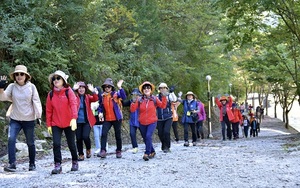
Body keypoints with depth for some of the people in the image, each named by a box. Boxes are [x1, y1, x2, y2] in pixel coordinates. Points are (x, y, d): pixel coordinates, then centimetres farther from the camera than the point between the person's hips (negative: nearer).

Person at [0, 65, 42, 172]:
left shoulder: (31, 87, -5)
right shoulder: (12, 86, -2)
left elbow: (36, 102, -2)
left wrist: (38, 116, -5)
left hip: (29, 119, -1)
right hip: (15, 119, 1)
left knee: (30, 143, 10)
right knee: (11, 139, -19)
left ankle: (32, 164, 26)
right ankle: (12, 164, -17)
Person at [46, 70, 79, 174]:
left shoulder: (68, 91, -5)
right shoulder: (51, 94, 4)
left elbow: (74, 104, -18)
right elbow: (48, 110, 6)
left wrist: (74, 118, -32)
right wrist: (49, 124, 3)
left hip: (69, 123, -2)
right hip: (56, 124, 2)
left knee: (71, 144, 9)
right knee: (56, 144, -11)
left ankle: (75, 162, 31)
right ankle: (57, 165, -5)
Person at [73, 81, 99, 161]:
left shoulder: (88, 97, 6)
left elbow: (95, 99, -13)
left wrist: (93, 91, -32)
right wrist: (73, 89, -36)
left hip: (87, 121, 0)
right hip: (78, 121, 1)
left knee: (85, 136, -15)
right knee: (79, 138, 1)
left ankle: (88, 149, 14)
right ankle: (81, 154, 18)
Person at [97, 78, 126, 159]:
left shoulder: (116, 94, -4)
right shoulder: (102, 96, 6)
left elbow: (124, 97, -24)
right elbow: (100, 106, 16)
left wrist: (120, 88, -33)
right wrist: (100, 112, -3)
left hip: (116, 118, -2)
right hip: (107, 119, 2)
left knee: (118, 135, 7)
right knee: (104, 134, -14)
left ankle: (119, 151, 21)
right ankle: (103, 151, -13)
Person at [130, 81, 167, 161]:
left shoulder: (154, 99, -3)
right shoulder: (139, 99, -3)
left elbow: (162, 106, -11)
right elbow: (132, 110, -6)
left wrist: (164, 97, -19)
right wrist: (134, 102, -21)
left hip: (152, 122, -3)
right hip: (142, 123, 3)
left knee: (148, 136, -23)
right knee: (145, 139, 13)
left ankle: (147, 153, -15)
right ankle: (152, 152, 35)